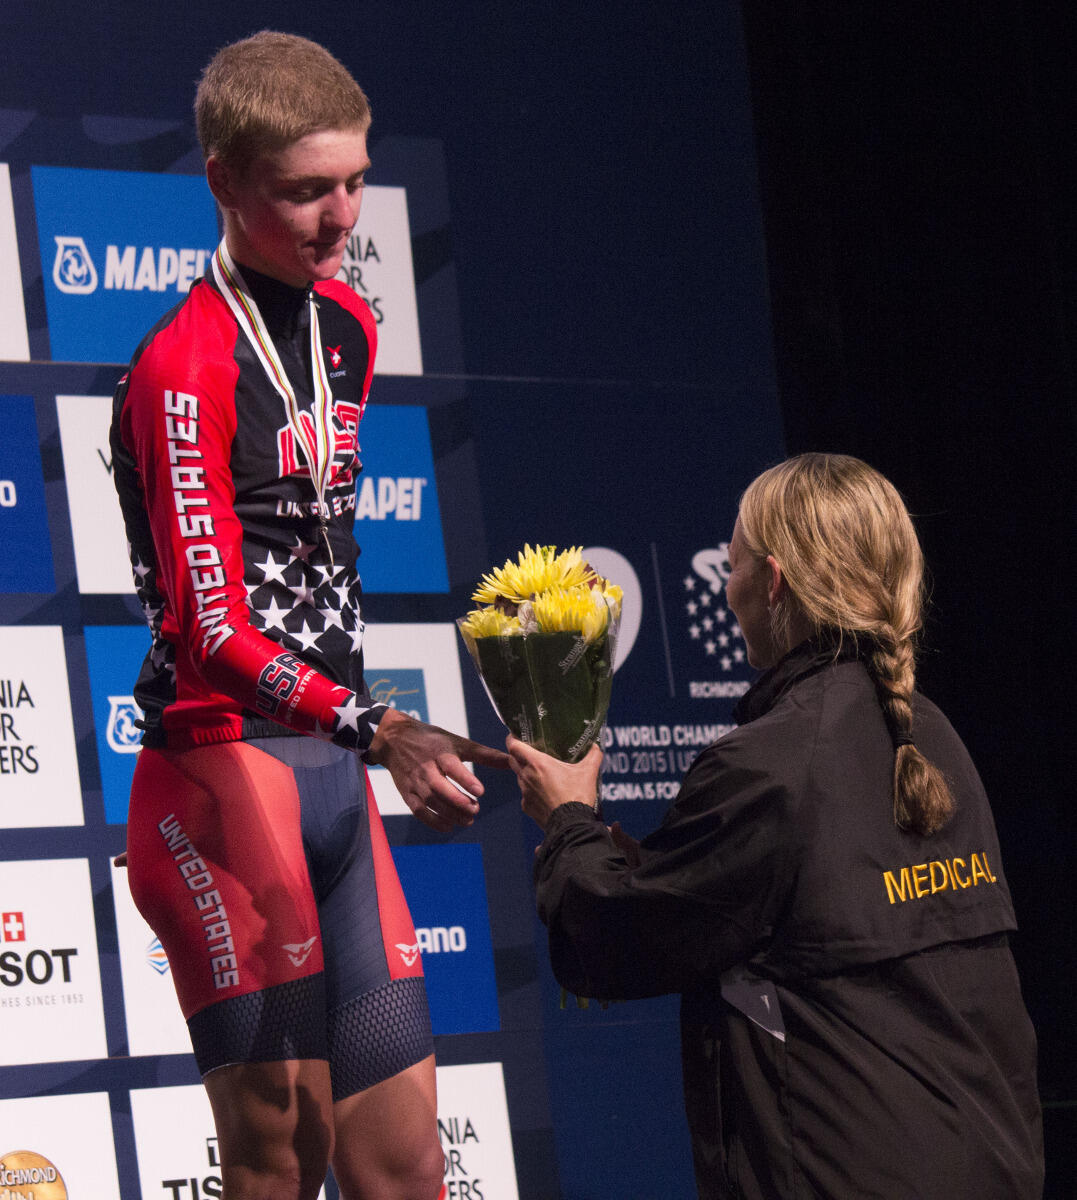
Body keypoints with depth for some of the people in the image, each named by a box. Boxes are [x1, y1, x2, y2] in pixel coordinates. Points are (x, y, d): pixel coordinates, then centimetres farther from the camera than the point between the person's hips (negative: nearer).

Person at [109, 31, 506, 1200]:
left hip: (332, 771, 8)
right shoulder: (184, 367, -12)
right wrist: (377, 732, -29)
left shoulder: (346, 326, 14)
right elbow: (210, 629, -18)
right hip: (224, 765, -8)